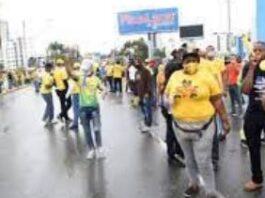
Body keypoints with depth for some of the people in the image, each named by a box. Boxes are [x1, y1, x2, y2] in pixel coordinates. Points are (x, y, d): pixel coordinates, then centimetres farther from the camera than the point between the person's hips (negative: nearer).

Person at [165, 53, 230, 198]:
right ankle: (194, 184, 40)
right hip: (181, 126, 4)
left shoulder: (206, 77, -8)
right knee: (189, 159, 19)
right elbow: (167, 94, 14)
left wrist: (225, 121, -1)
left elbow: (217, 100, -3)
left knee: (204, 161, -2)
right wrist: (170, 100, -9)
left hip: (203, 126, -3)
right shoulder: (175, 76, 2)